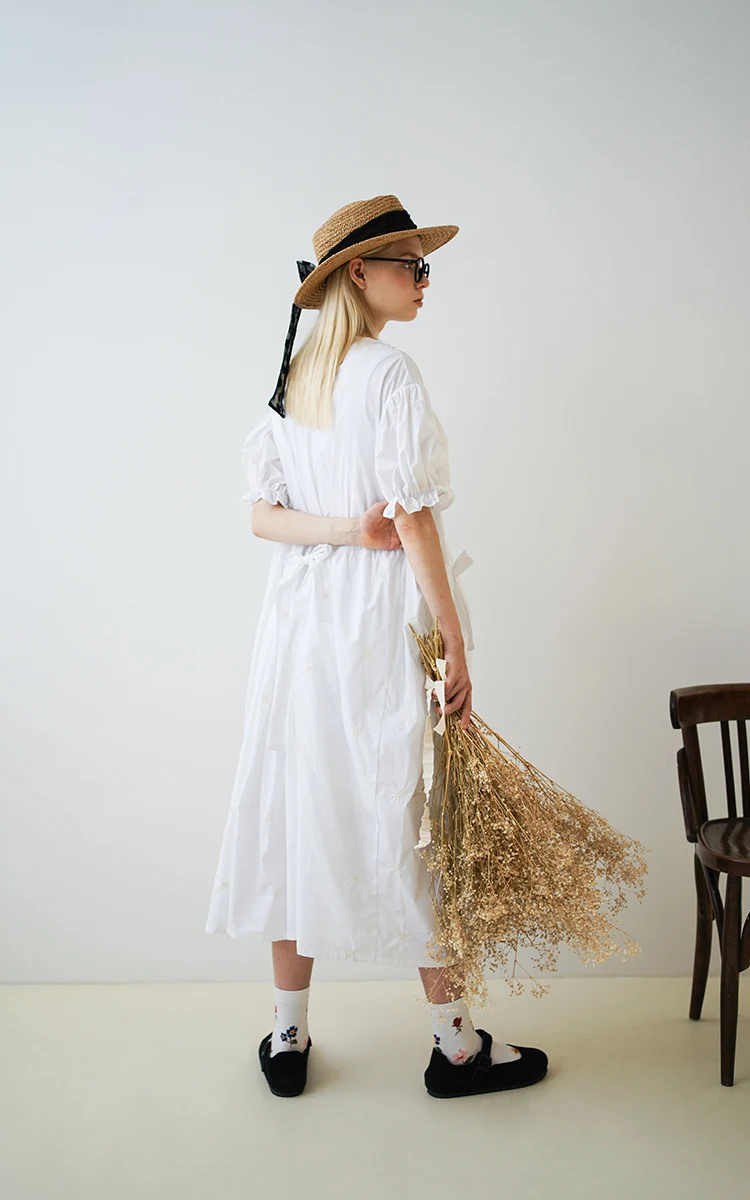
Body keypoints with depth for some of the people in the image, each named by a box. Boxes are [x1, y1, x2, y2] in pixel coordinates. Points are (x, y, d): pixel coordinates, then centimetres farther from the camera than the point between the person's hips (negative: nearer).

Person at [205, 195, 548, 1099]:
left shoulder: (291, 379, 11)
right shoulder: (390, 372, -11)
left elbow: (262, 514, 7)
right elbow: (414, 518, -15)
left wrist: (346, 530, -8)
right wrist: (455, 641, -11)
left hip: (299, 615, 7)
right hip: (381, 621, -7)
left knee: (301, 811, 11)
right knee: (416, 817, 3)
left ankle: (287, 1039, 22)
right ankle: (455, 1042, 17)